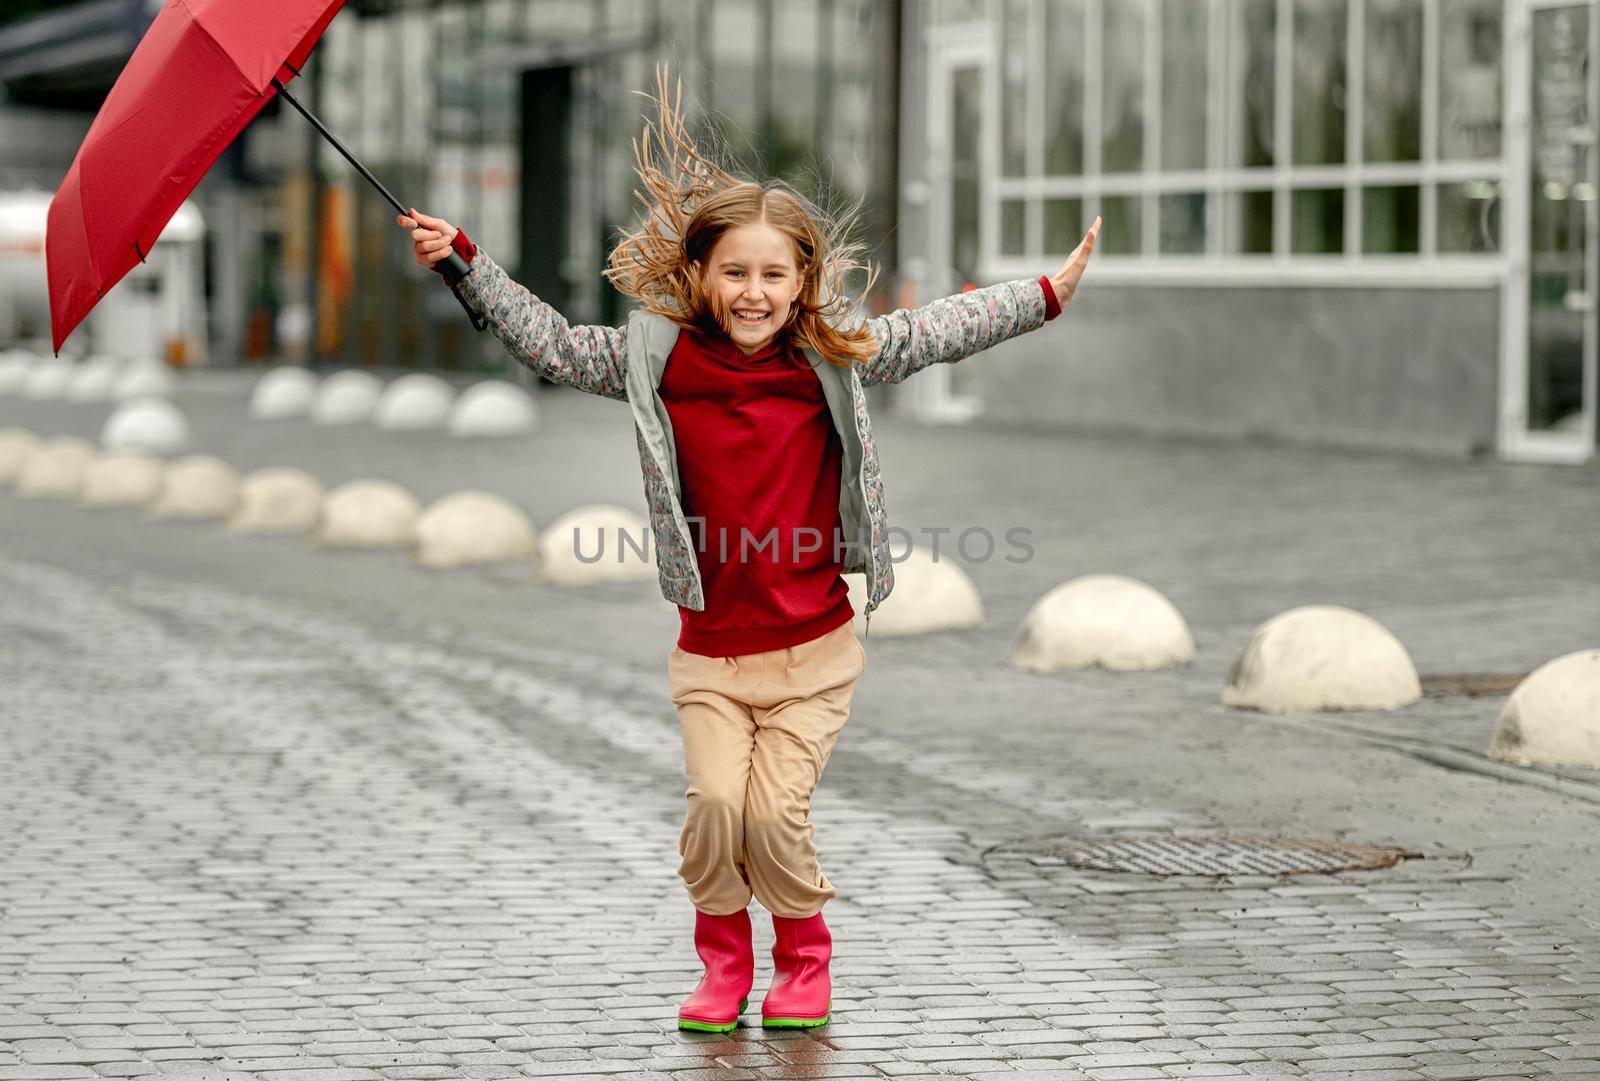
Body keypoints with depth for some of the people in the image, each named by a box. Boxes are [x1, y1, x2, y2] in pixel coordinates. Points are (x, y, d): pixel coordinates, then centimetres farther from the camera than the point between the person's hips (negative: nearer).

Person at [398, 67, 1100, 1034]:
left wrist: (1050, 293, 10)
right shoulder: (661, 357, -1)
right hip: (711, 646, 1)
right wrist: (464, 262, 3)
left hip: (813, 643, -1)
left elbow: (937, 334, 8)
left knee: (775, 813, -8)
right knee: (715, 802, -12)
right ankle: (723, 960, 13)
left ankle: (804, 955, 19)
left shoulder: (835, 357, -1)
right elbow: (553, 345, 7)